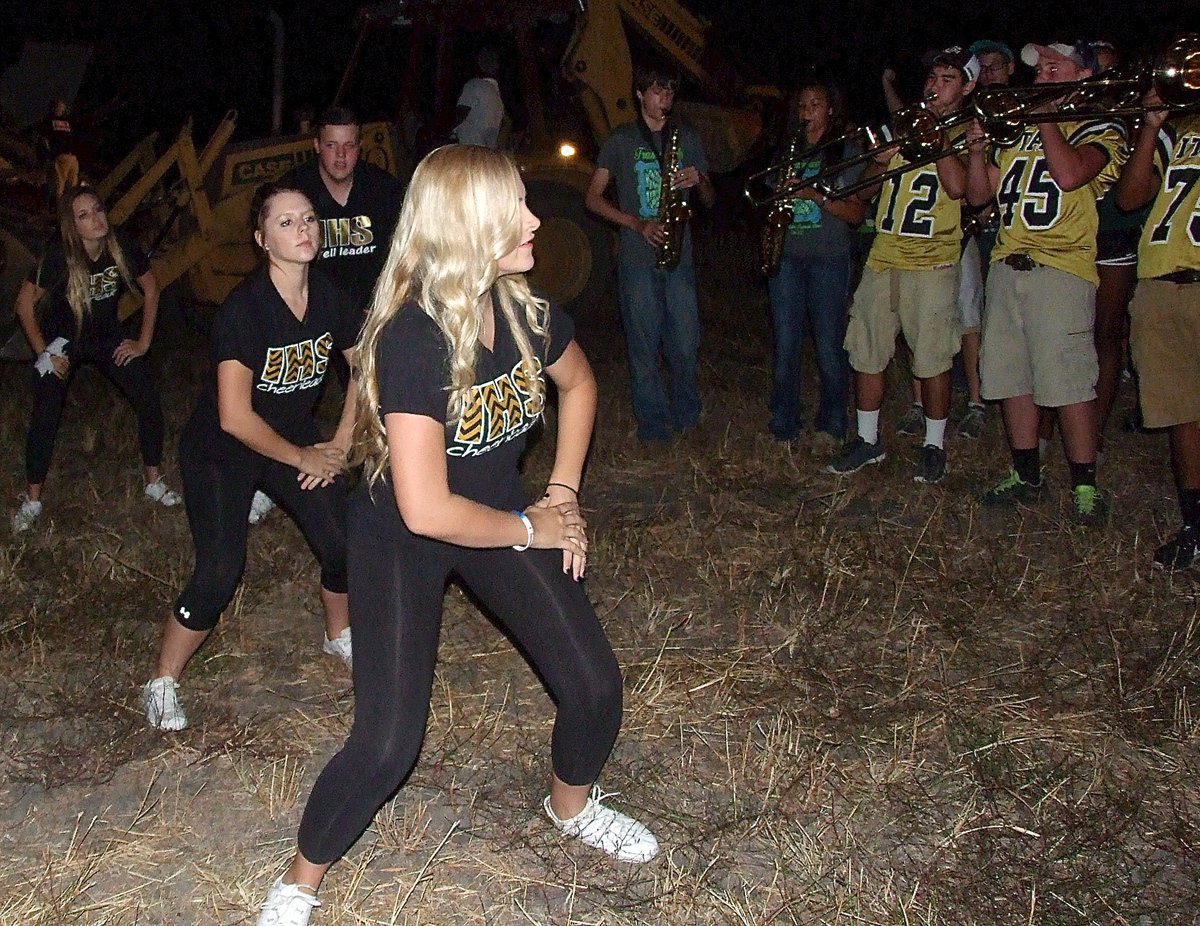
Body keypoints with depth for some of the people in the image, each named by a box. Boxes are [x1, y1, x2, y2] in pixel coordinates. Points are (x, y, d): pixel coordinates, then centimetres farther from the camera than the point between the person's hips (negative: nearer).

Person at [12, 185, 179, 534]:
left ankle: (154, 482, 12)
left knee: (149, 402, -6)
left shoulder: (122, 248, -19)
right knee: (45, 418, -7)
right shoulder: (58, 256, -26)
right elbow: (25, 303, -14)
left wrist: (144, 341, -3)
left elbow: (150, 289, -2)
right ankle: (32, 500, 9)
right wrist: (43, 353, -13)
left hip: (108, 337, 3)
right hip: (63, 341, -3)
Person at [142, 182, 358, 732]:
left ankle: (339, 636, 28)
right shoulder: (243, 308, -28)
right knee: (218, 574, -13)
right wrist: (302, 458, -16)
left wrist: (338, 446, 0)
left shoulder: (328, 296, -10)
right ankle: (162, 684, 8)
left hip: (297, 441, 6)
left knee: (342, 543, -3)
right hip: (220, 454, -5)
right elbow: (235, 418, -28)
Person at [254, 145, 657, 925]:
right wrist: (530, 530, -18)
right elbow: (426, 510, -34)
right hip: (401, 539, -6)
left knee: (596, 685, 4)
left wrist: (563, 494, 4)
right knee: (387, 744, -12)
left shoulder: (522, 310, -12)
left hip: (503, 512, 6)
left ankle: (572, 804, 38)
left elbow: (578, 383, 11)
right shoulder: (413, 338, -32)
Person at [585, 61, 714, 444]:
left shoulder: (687, 137, 13)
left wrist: (699, 180, -8)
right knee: (643, 345, 1)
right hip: (637, 258, -2)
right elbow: (593, 198, 4)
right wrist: (637, 223, -9)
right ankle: (653, 422, 13)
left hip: (679, 256, 2)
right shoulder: (621, 140, 4)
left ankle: (685, 413, 24)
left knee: (684, 344, 3)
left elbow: (709, 199, 16)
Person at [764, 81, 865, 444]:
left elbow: (856, 213, -3)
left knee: (829, 346, -3)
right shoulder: (786, 153, 17)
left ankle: (832, 424, 9)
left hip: (829, 259, -3)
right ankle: (783, 424, 11)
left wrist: (817, 195, -15)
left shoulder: (846, 152, 5)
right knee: (785, 345, 3)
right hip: (786, 257, 3)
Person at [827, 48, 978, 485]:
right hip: (882, 259, 5)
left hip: (932, 264, -5)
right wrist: (879, 161, -4)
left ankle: (934, 445, 12)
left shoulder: (968, 133, 4)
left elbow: (957, 186, -16)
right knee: (867, 356, 6)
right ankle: (868, 440, 19)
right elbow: (863, 191, 15)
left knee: (932, 361, -2)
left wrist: (938, 134, -12)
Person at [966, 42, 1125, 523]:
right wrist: (978, 148, 0)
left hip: (1061, 269, -6)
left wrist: (1046, 115, -8)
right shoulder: (1018, 129, 20)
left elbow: (1069, 175, -19)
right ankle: (1026, 475, 19)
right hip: (1007, 264, 6)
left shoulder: (1101, 130, 3)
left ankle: (1085, 484, 1)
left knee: (1068, 382, -9)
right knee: (1011, 377, 8)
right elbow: (980, 194, 17)